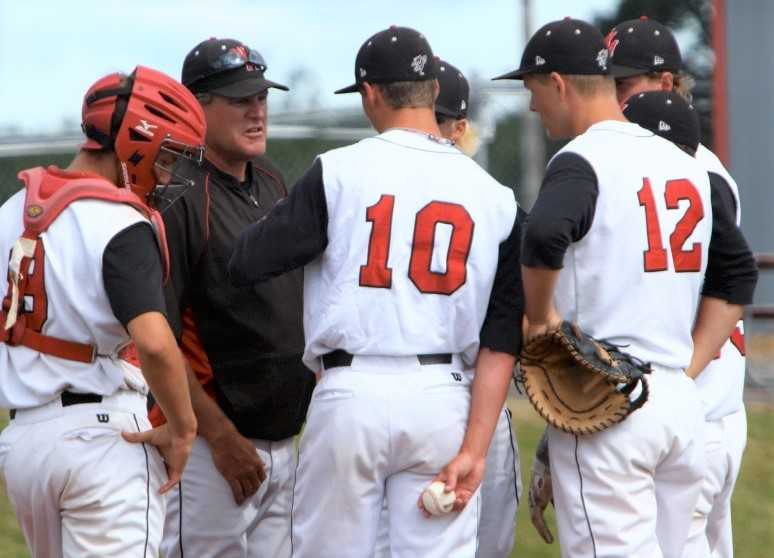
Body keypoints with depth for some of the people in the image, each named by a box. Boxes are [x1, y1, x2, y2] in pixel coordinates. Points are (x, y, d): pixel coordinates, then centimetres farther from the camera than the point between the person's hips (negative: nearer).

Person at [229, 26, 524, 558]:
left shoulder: (339, 171, -3)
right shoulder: (493, 196, 6)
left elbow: (247, 264, -5)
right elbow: (501, 341, 0)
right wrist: (474, 449, -2)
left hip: (351, 393, -2)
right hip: (443, 395, 2)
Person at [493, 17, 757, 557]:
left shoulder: (582, 160, -9)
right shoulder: (687, 166, 14)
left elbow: (544, 235, -30)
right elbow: (737, 276, 19)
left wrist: (539, 316, -13)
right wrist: (686, 368, 15)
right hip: (682, 405, 7)